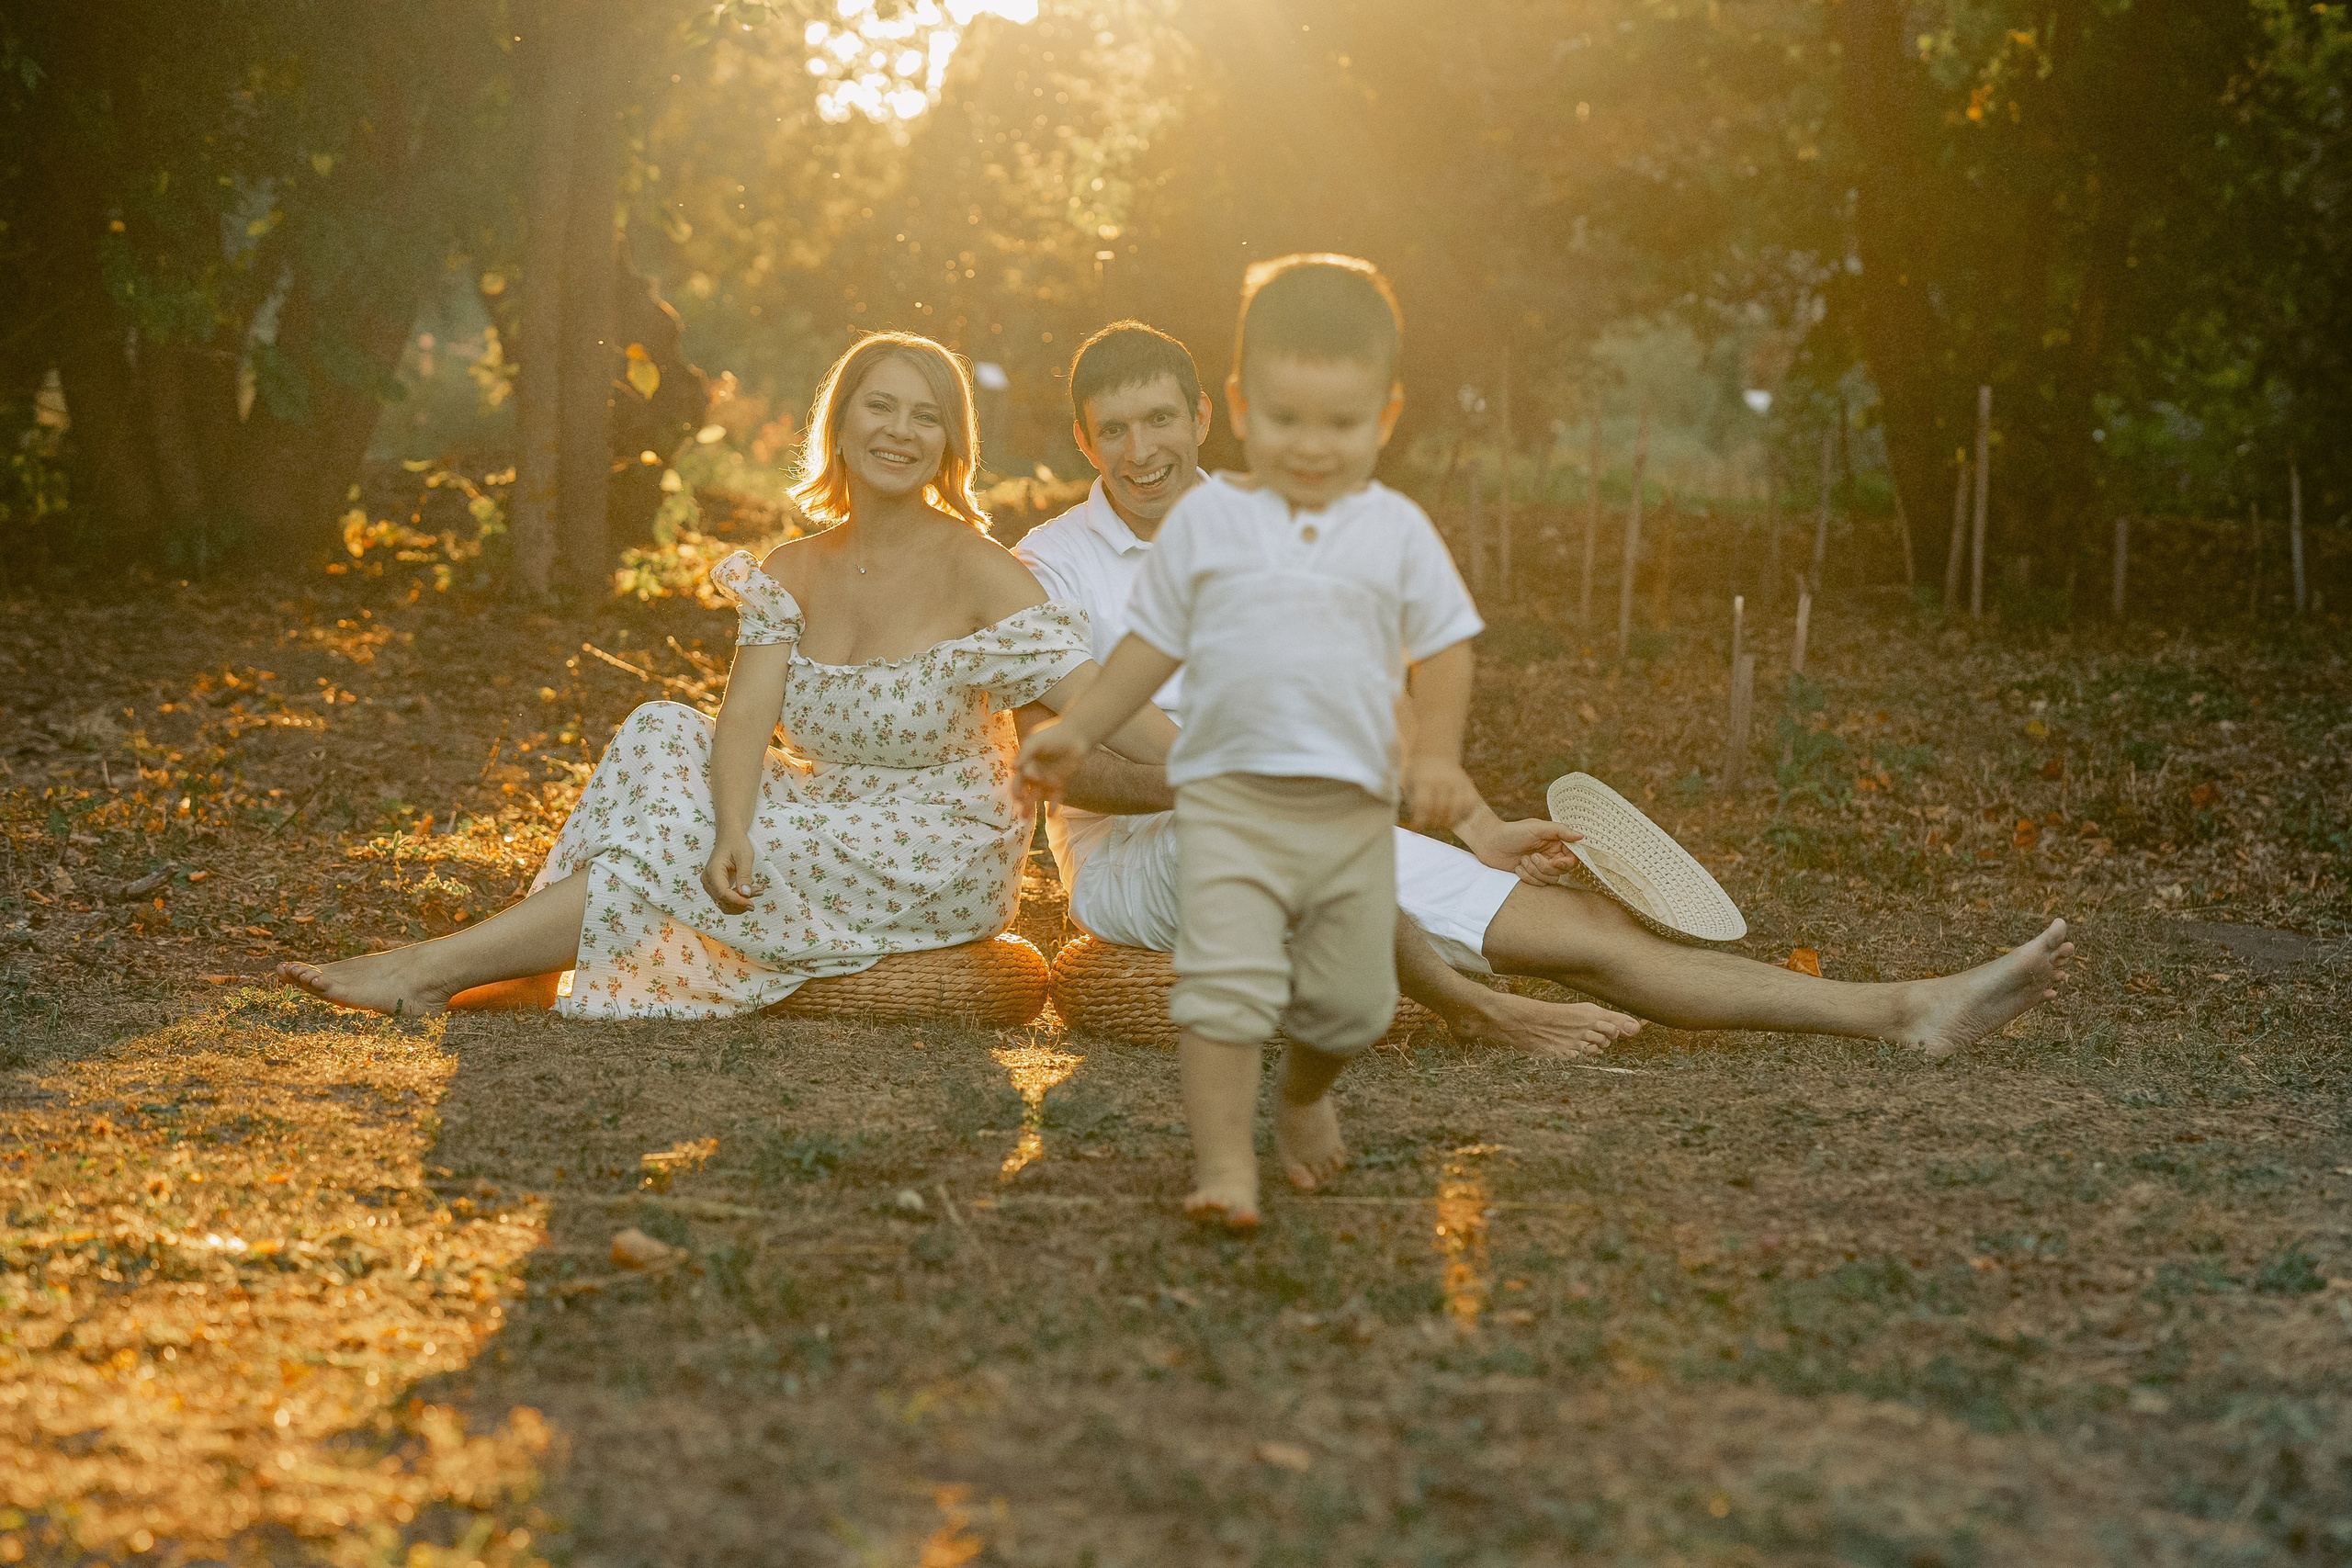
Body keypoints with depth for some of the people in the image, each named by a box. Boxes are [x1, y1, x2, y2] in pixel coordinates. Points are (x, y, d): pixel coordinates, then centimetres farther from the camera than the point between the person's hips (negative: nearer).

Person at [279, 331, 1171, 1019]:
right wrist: (733, 828, -30)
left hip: (941, 867, -6)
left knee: (678, 847, -22)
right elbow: (747, 715, -10)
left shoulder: (974, 572, -12)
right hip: (835, 830, 6)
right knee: (664, 738, -13)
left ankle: (437, 970, -17)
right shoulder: (792, 575, 3)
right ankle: (530, 969, -20)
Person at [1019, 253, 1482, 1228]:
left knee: (1352, 999, 11)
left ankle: (1304, 1099, 41)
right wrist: (1079, 730, 8)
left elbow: (1444, 644, 8)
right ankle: (1224, 1162, -10)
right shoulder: (1207, 522, 3)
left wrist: (1436, 753, -5)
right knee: (1224, 980, -16)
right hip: (1229, 794, -2)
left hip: (1354, 805, 2)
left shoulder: (1396, 532, 4)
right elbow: (1153, 642, 11)